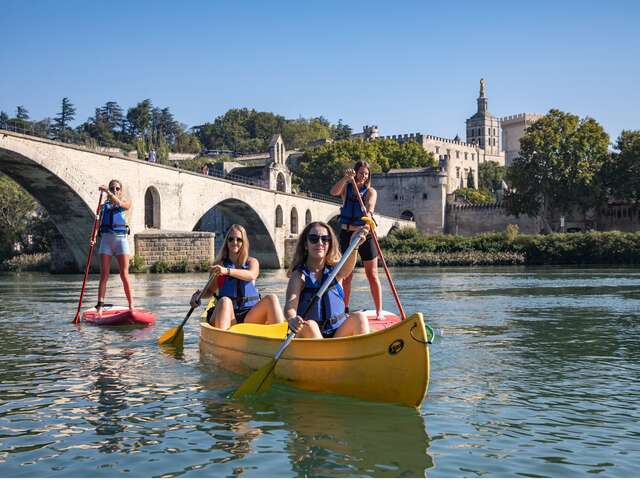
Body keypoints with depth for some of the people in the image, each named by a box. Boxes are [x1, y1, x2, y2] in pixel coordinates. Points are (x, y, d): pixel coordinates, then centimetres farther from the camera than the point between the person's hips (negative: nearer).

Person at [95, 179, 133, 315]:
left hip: (121, 238, -2)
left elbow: (119, 203, -14)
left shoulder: (126, 202, 10)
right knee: (104, 275, -3)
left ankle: (131, 306, -1)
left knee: (124, 275, -4)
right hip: (106, 238, 2)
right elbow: (98, 222, 7)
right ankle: (100, 306, -7)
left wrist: (107, 192, -25)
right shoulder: (104, 205, 15)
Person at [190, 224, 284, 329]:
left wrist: (227, 271, -32)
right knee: (224, 301, -34)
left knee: (271, 298, -24)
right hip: (226, 314, -1)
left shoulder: (252, 262, 10)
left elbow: (251, 275, -14)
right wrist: (198, 295, -11)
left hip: (250, 315, 1)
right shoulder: (219, 264, 10)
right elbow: (210, 291, 13)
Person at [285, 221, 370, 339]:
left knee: (359, 317, -21)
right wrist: (291, 319, -47)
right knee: (309, 325, -33)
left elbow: (347, 268, -21)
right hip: (310, 334, -2)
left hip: (337, 334, 3)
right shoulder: (299, 275, -5)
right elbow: (290, 304, -21)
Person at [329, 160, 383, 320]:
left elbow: (370, 205, -20)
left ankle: (379, 311, 0)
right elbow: (333, 192, -16)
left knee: (372, 274, -3)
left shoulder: (370, 191, 2)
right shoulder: (346, 188, 7)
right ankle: (344, 310, 16)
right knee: (346, 275, 6)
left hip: (365, 234, -2)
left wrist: (368, 214, -42)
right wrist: (346, 178, -30)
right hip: (346, 234, 2)